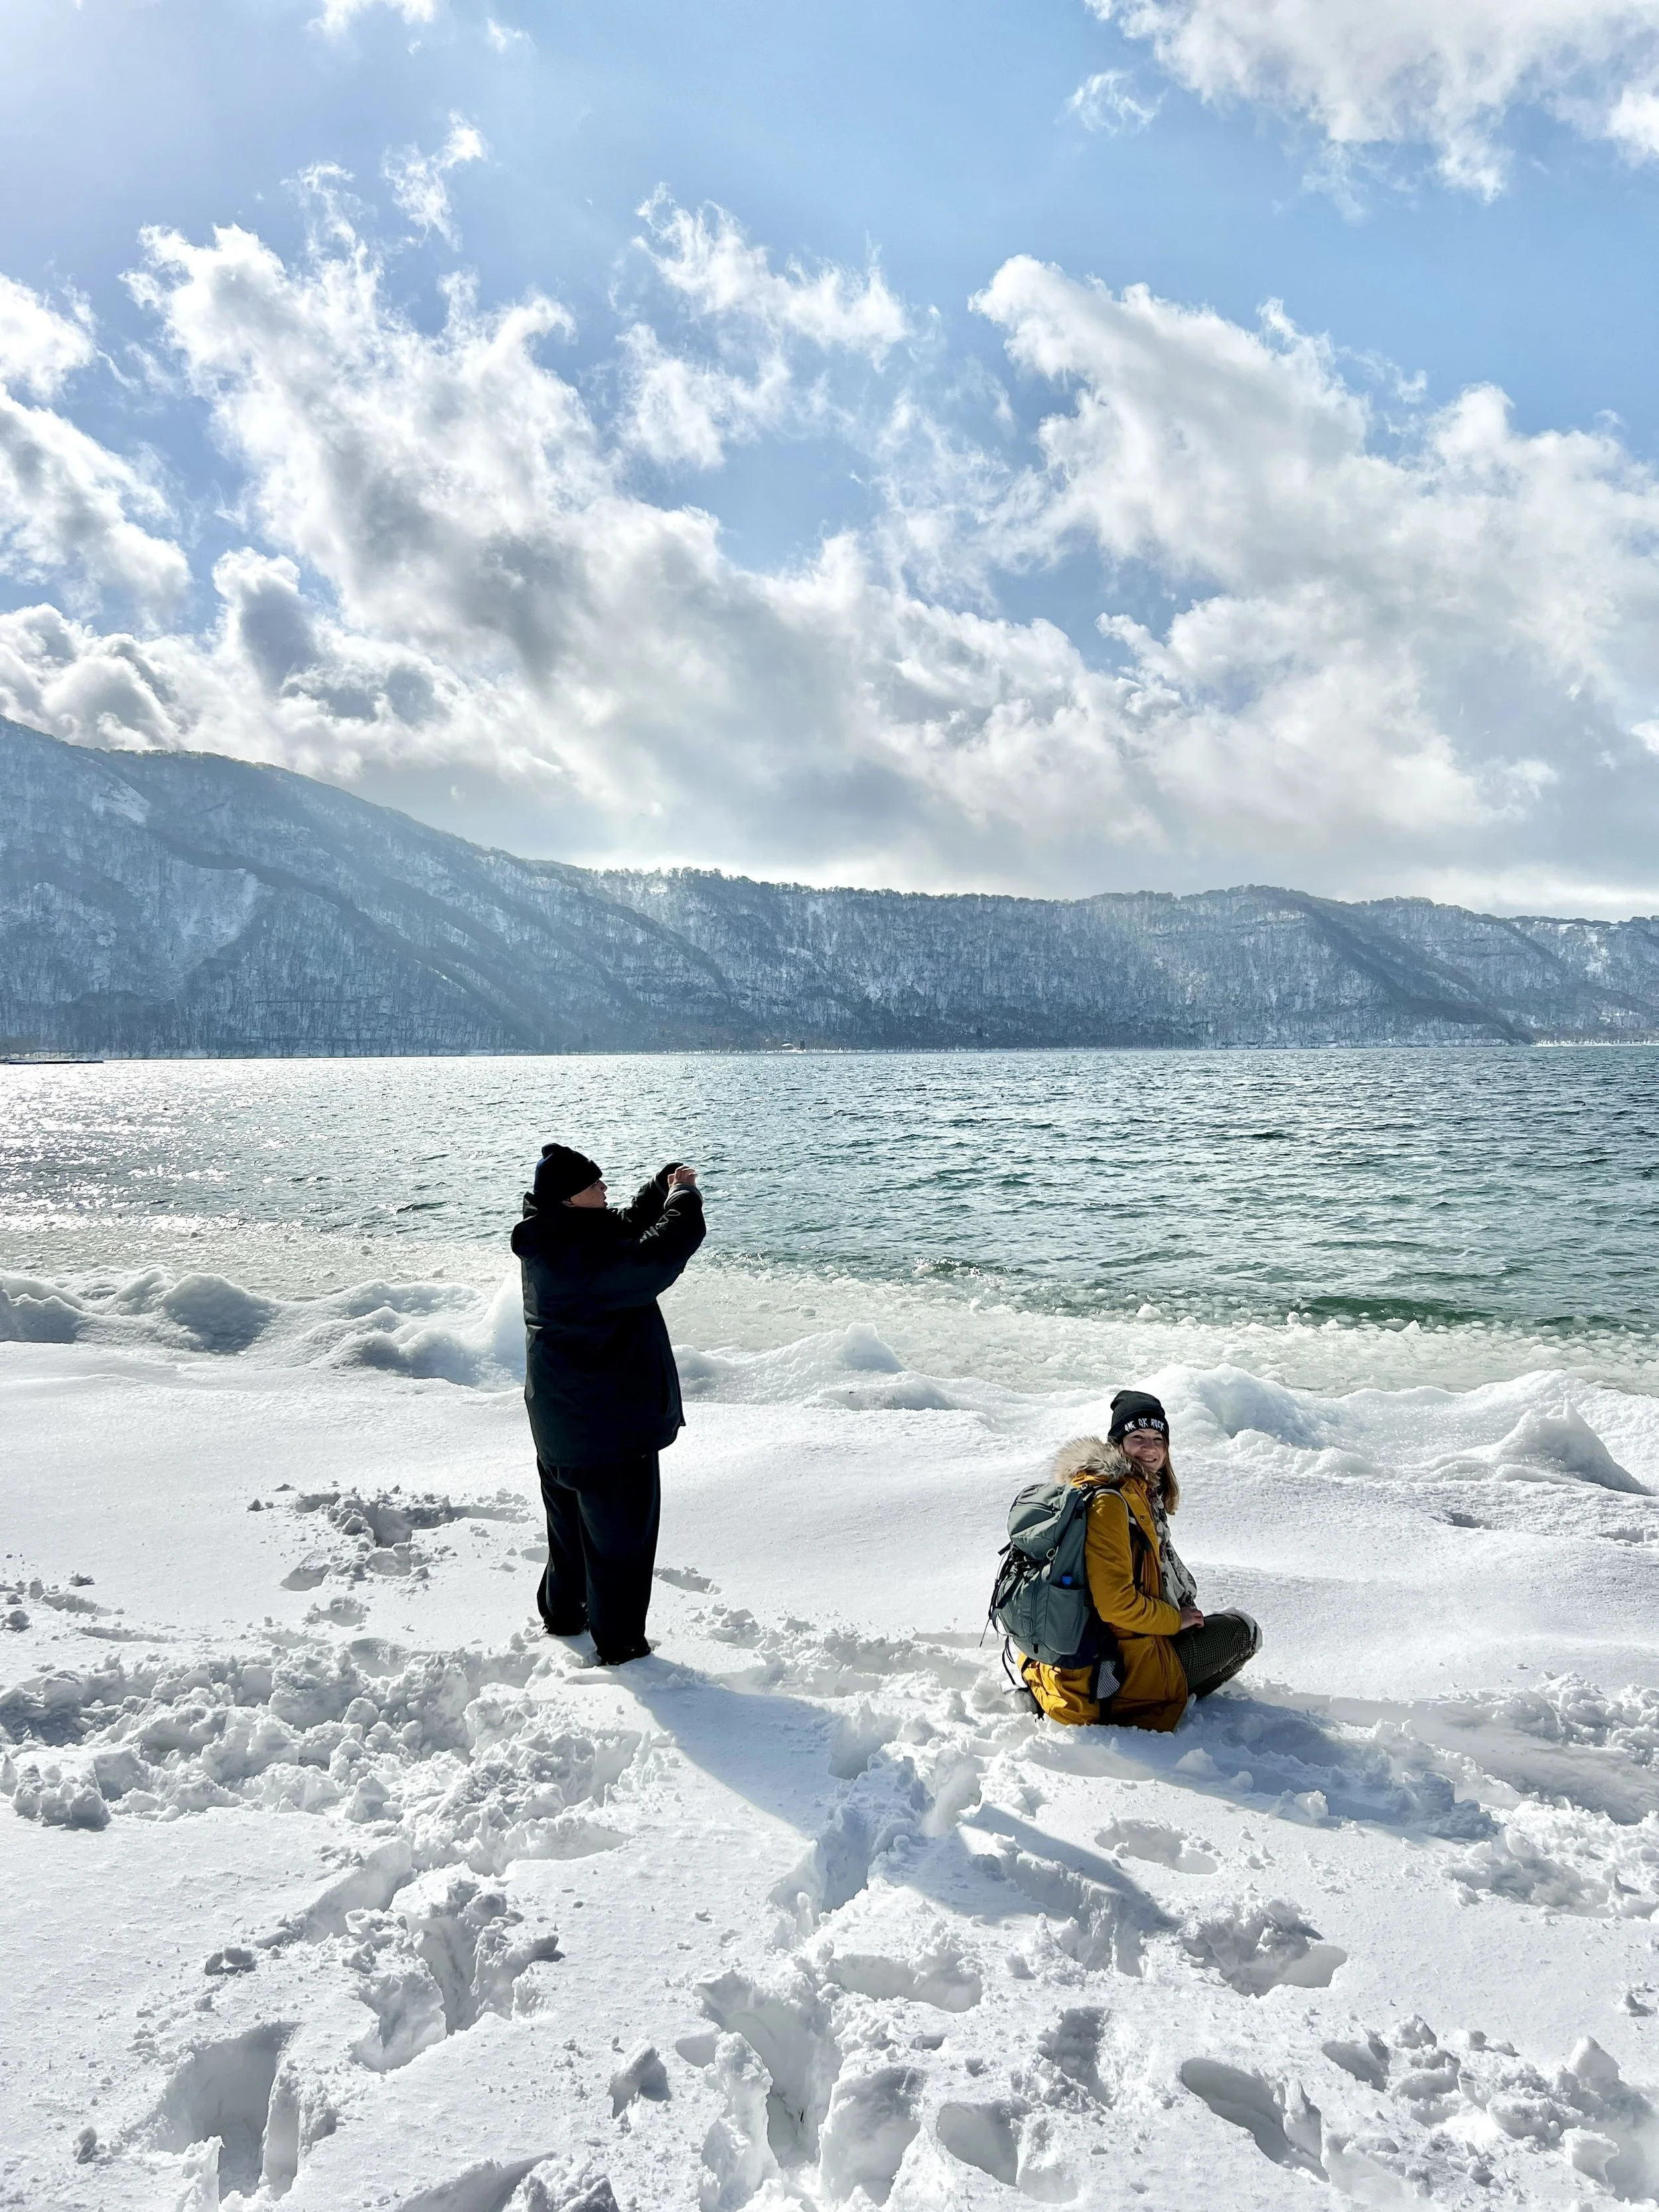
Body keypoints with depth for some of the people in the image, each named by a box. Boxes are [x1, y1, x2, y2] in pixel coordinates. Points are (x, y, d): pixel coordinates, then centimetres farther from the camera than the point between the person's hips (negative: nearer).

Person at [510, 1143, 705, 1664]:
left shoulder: (552, 1243, 3)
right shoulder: (583, 1256, -29)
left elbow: (629, 1223, 14)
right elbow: (657, 1254, -36)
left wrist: (664, 1185, -2)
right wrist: (683, 1195, -19)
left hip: (559, 1422, 10)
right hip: (610, 1426, -10)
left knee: (572, 1521, 26)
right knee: (621, 1534, 6)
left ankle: (562, 1612, 43)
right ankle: (619, 1643, 19)